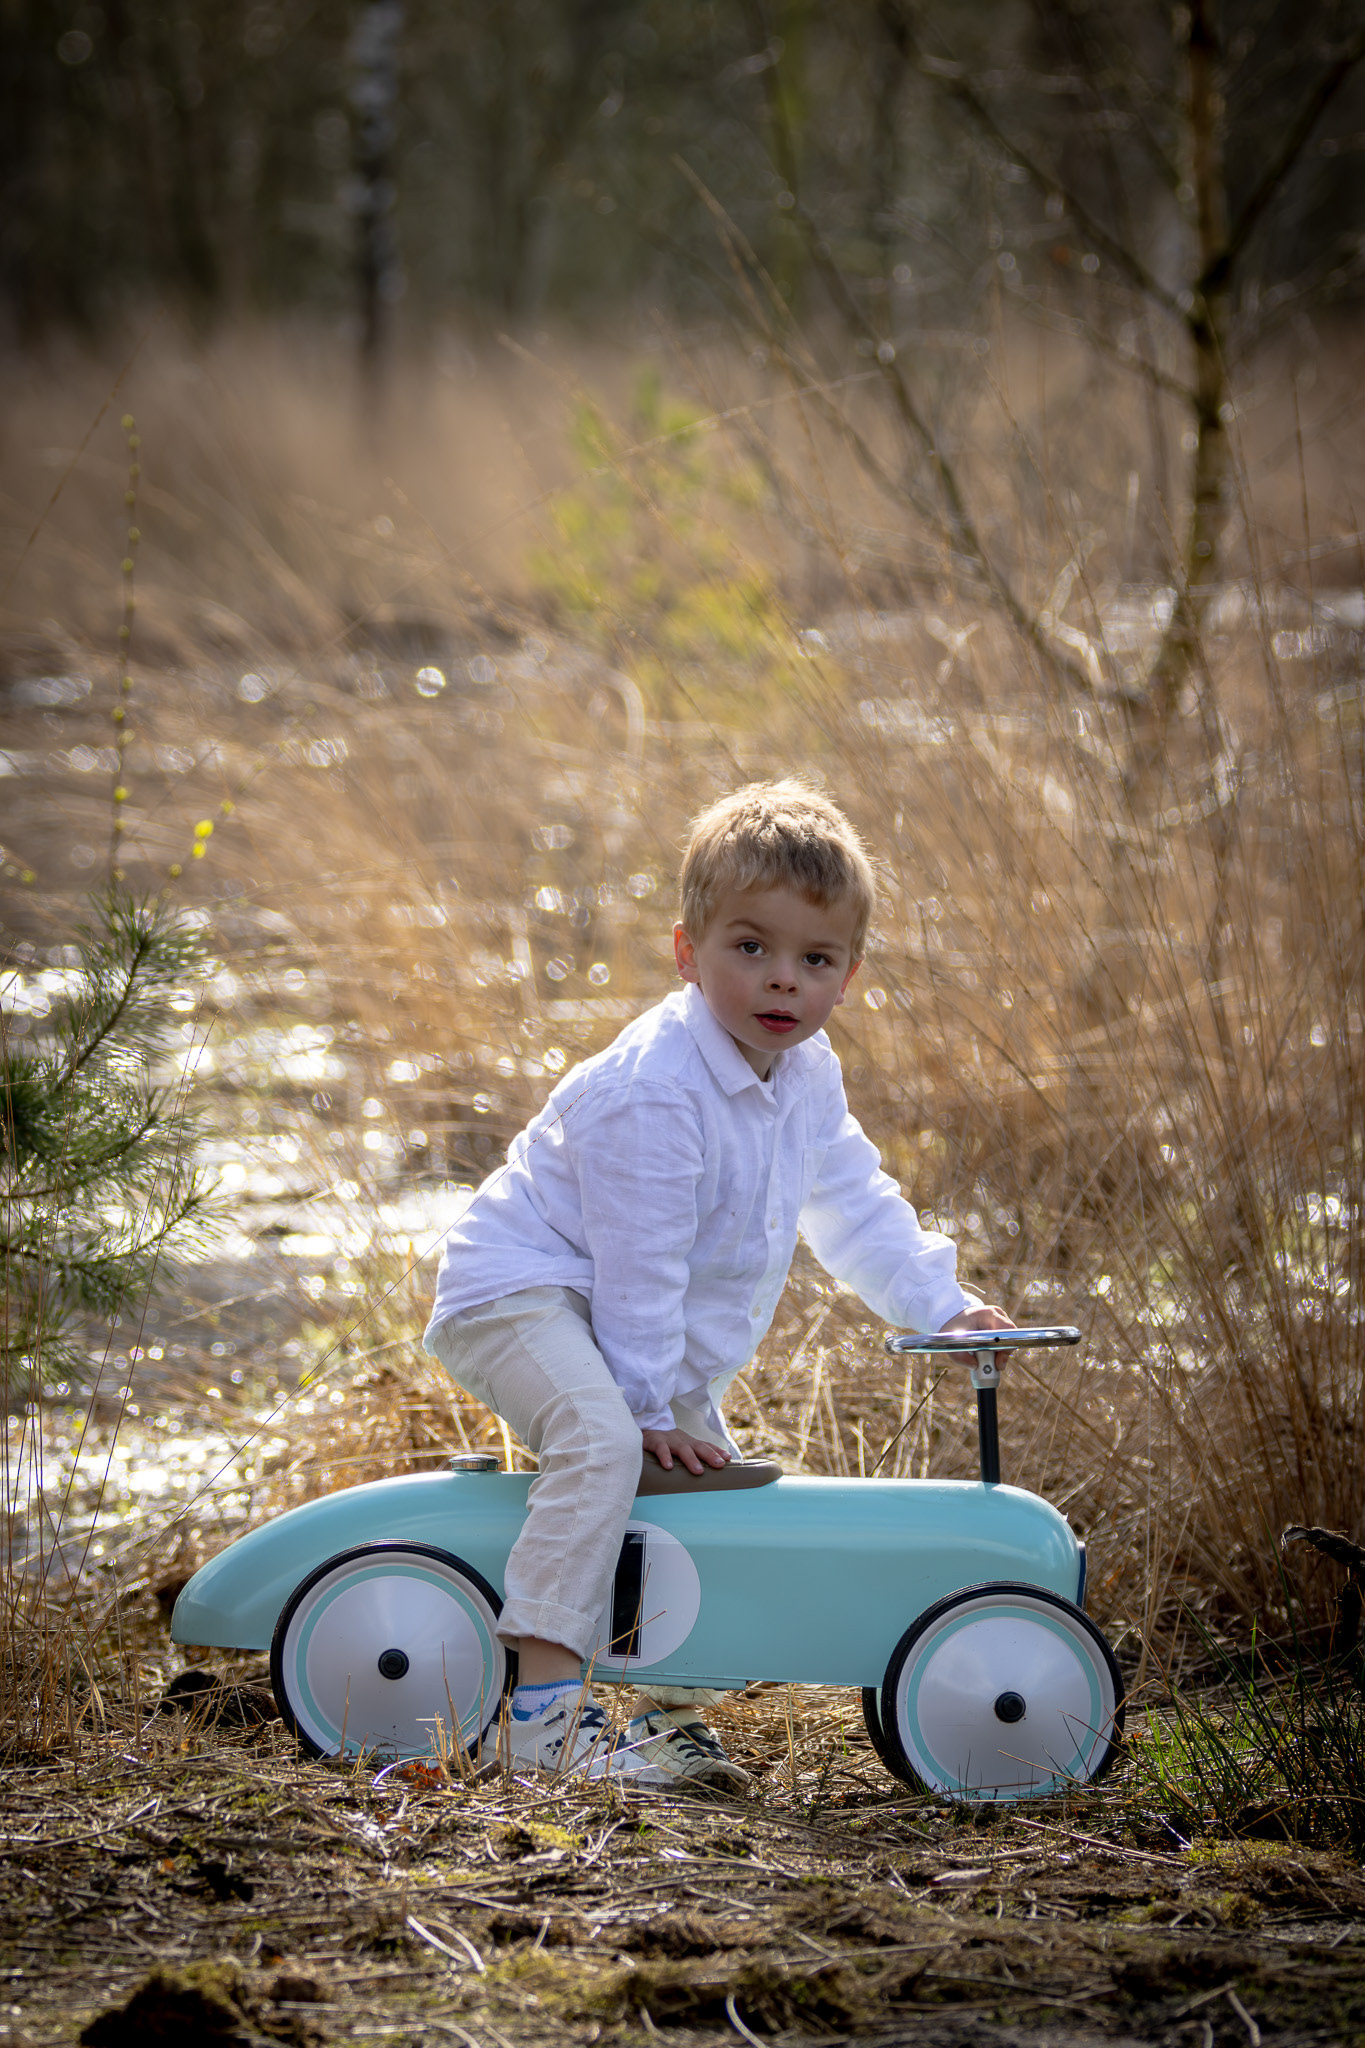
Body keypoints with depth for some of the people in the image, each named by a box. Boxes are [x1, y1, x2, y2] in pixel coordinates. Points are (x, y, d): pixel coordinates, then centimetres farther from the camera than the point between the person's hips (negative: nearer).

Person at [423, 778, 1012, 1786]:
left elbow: (858, 1207, 14)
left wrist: (941, 1305, 7)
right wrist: (651, 1406, -21)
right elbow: (638, 1269, -25)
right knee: (603, 1437, -33)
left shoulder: (808, 1076, 1)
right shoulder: (651, 1090, -28)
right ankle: (546, 1706, -35)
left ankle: (673, 1714, 21)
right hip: (516, 1294, -10)